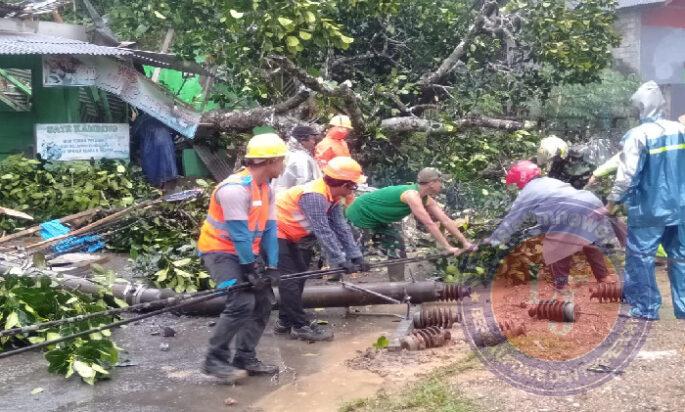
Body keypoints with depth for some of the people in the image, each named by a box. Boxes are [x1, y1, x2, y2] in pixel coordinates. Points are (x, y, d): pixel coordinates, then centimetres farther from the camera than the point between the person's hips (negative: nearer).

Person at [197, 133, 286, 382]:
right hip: (220, 251, -10)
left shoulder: (267, 190, 5)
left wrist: (271, 267, -5)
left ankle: (245, 358, 17)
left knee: (262, 302, 7)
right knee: (242, 302, -22)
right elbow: (239, 234, -24)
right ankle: (214, 360, -9)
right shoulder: (235, 189, -25)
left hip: (245, 254, 10)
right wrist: (250, 269, -20)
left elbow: (269, 229, 1)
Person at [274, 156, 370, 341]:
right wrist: (341, 261, -29)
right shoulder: (314, 195, -30)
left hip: (287, 235, 10)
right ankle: (300, 326, -4)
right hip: (274, 233, -10)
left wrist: (356, 256, -4)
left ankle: (285, 322, 21)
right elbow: (323, 232, -31)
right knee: (289, 278, -10)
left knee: (298, 275, 13)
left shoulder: (332, 196, 0)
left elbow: (342, 228, 1)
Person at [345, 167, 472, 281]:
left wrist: (465, 242, -5)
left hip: (378, 220, 10)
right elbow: (429, 224, -35)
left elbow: (445, 220, -2)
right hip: (360, 215, -10)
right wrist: (448, 247, -33)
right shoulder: (412, 195, -31)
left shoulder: (426, 200, -2)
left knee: (397, 252, 7)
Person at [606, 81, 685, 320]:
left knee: (640, 258, 6)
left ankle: (646, 308, 12)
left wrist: (611, 204, -6)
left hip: (648, 209, -5)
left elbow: (627, 176, -15)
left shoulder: (638, 135, -13)